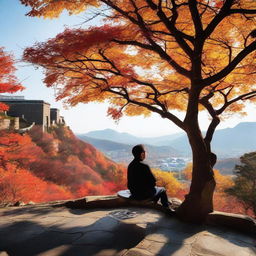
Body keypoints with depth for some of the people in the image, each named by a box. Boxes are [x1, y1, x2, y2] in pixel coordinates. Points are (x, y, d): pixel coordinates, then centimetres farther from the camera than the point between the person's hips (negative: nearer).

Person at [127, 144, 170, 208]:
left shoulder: (130, 165, -2)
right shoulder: (144, 166, -24)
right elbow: (153, 180, -16)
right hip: (144, 194, -7)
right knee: (162, 190, 19)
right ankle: (166, 208, 31)